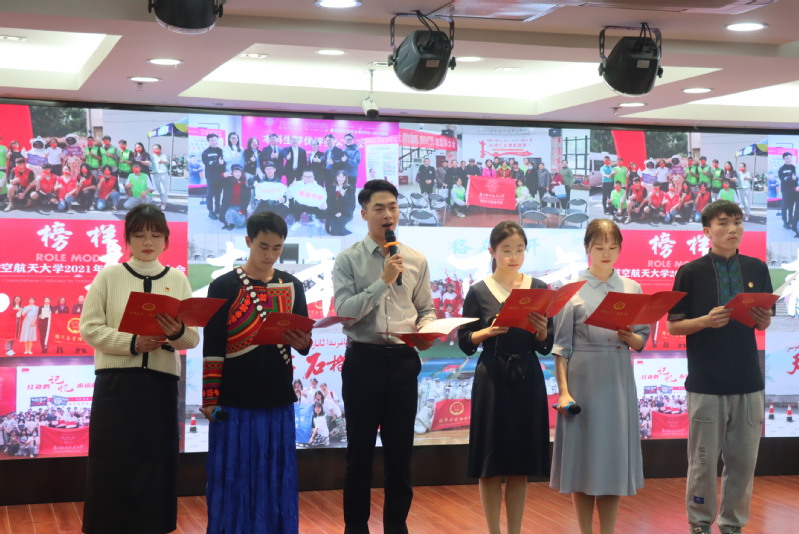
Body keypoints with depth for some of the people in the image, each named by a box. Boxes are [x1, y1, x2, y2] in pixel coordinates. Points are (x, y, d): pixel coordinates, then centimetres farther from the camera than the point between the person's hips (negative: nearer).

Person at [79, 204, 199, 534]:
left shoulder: (177, 280, 7)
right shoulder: (109, 275, 2)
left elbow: (193, 339, 3)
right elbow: (89, 328, -4)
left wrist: (177, 332, -21)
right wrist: (132, 343, -18)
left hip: (161, 383, 2)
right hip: (115, 382, -2)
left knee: (154, 465, 5)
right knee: (113, 465, -1)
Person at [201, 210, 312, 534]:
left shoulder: (292, 287, 7)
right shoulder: (224, 287, -5)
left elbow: (305, 340, 9)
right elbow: (212, 349, -5)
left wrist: (303, 344, -15)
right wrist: (210, 400, -9)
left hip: (278, 401, 4)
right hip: (235, 401, -3)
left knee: (276, 481, 8)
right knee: (233, 480, 2)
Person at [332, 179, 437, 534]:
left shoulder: (416, 261, 7)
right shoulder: (348, 260, -2)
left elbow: (426, 310, 9)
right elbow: (344, 310, -14)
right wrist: (384, 281, -20)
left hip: (403, 361, 2)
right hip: (363, 360, -2)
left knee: (400, 450, 10)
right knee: (360, 451, 7)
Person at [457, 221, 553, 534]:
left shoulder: (539, 289, 4)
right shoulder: (478, 292, -2)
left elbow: (546, 347, 4)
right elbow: (465, 343, -2)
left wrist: (541, 330, -16)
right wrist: (489, 331, -18)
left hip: (528, 381, 2)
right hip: (492, 381, -2)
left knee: (521, 465, 7)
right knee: (491, 464, 1)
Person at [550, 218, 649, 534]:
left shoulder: (632, 289, 7)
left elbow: (643, 340, 9)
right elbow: (562, 346, -4)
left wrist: (631, 338, -14)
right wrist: (563, 391, -11)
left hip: (619, 380, 3)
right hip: (583, 378, -3)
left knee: (614, 455, 5)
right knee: (582, 453, 1)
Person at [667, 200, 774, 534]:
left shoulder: (757, 269, 6)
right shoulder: (691, 272, -4)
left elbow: (763, 324, 12)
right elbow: (673, 326, -2)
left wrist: (762, 317, -11)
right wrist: (706, 321, -19)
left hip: (748, 380, 3)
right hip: (706, 382, -3)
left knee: (744, 459, 8)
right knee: (704, 460, 4)